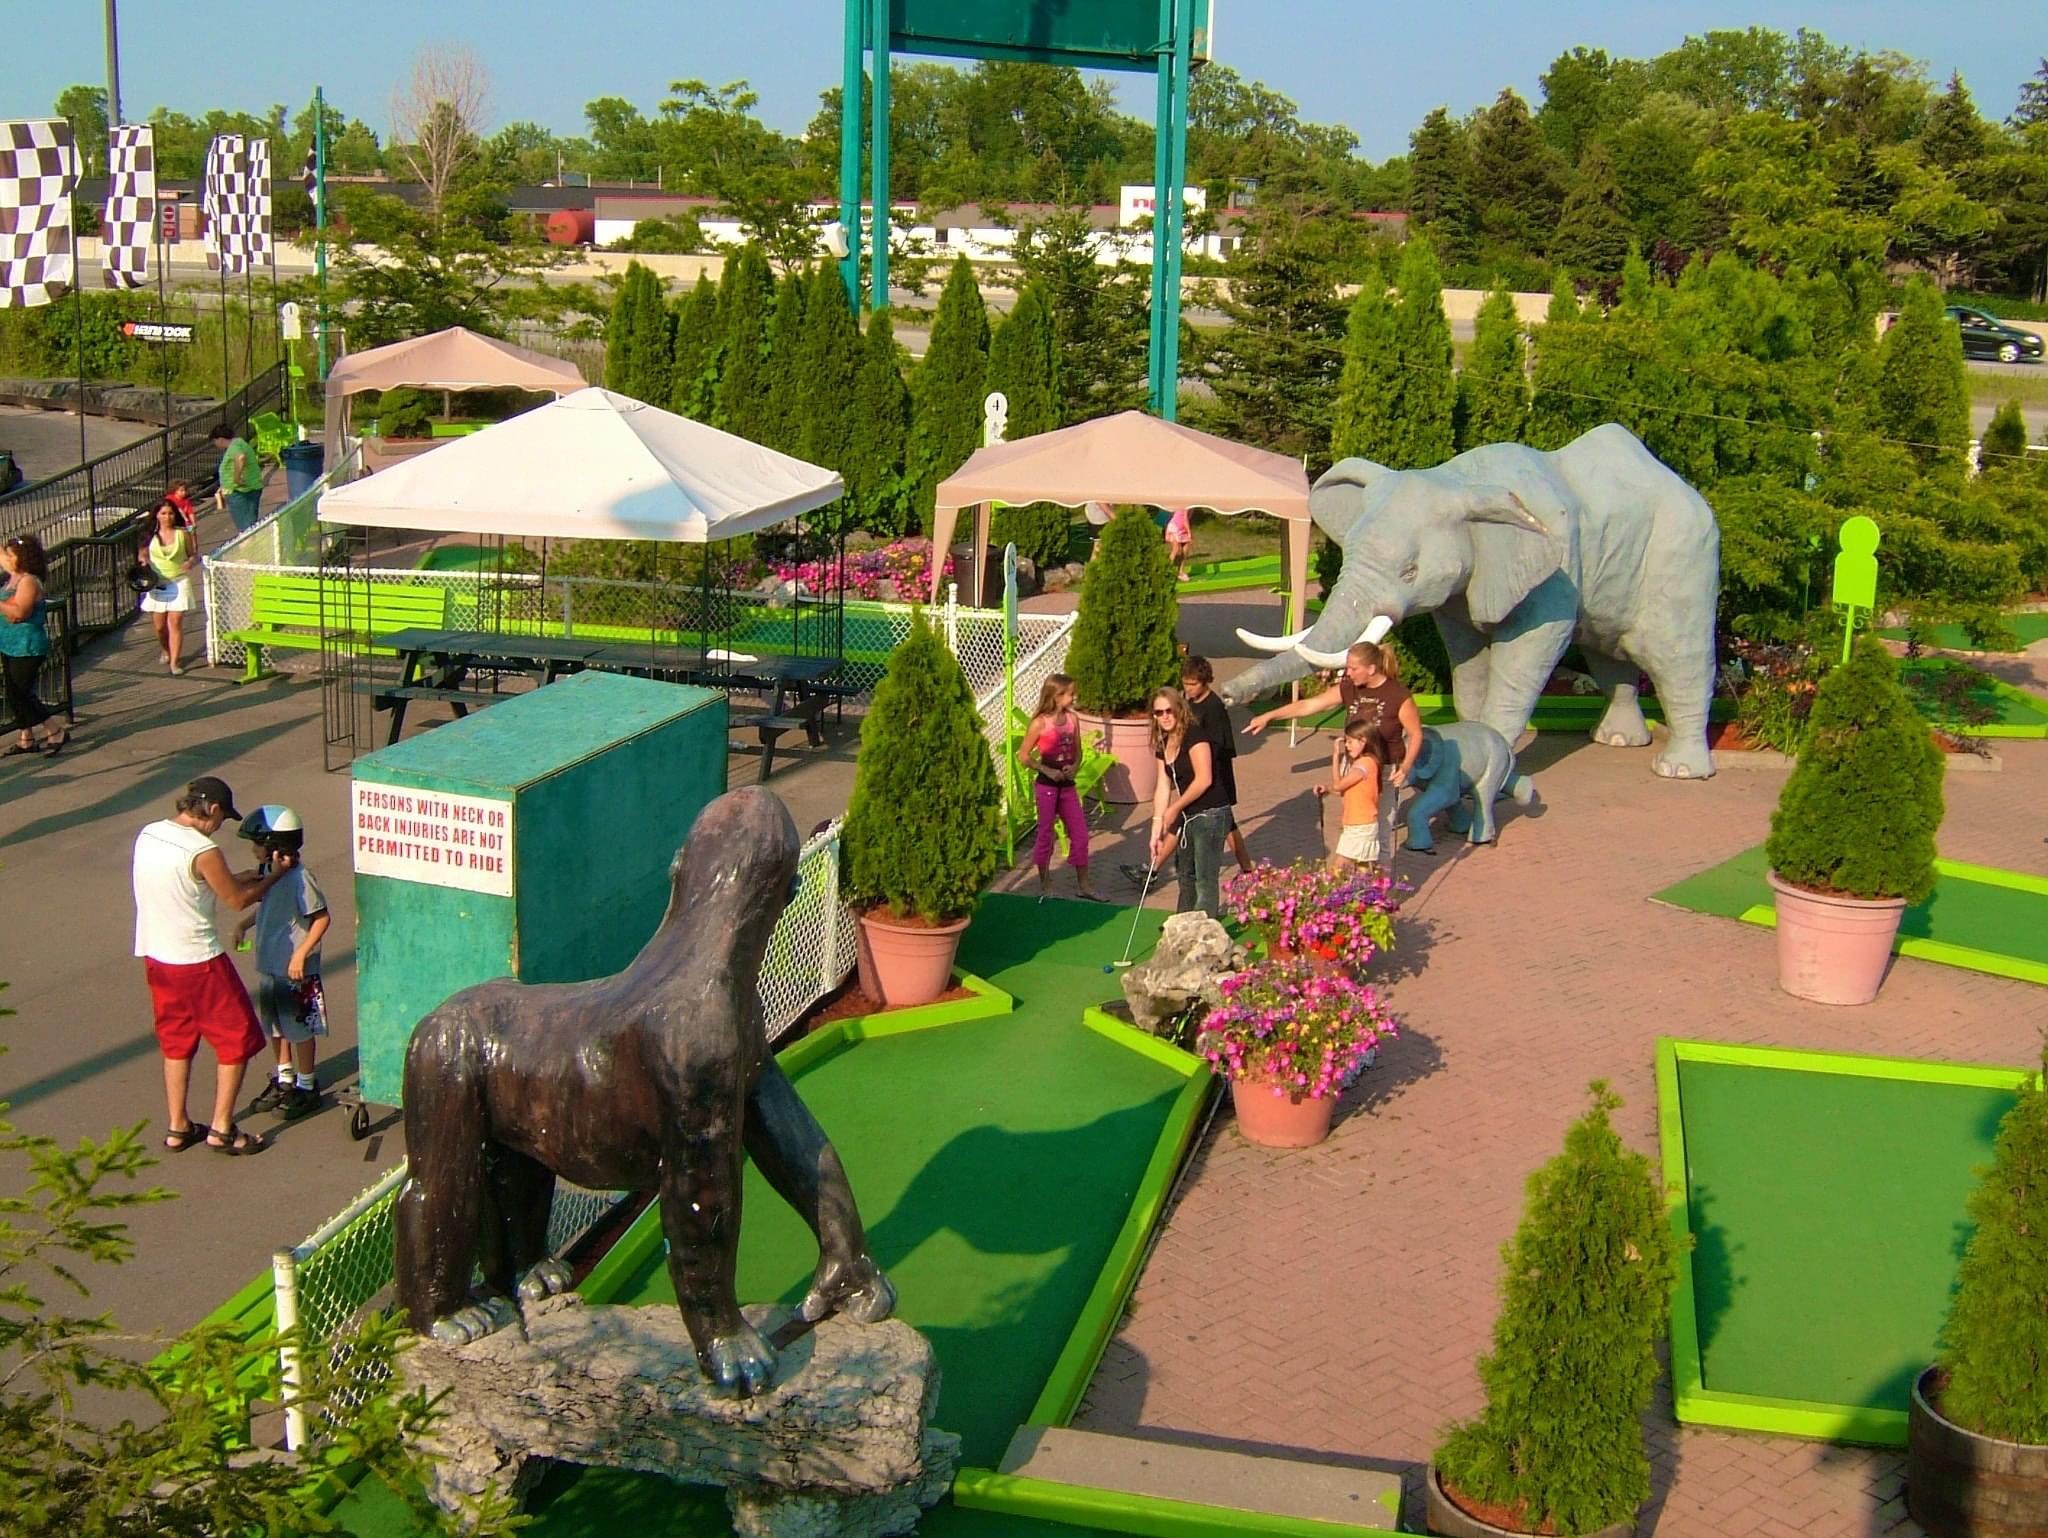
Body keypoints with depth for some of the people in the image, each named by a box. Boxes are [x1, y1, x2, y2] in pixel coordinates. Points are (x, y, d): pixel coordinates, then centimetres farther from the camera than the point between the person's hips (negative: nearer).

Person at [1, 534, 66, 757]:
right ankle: (26, 739, 22)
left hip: (27, 647, -9)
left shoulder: (28, 582, -18)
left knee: (21, 695, -6)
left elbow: (19, 612, -26)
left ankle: (56, 732, 3)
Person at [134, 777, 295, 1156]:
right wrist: (276, 874, 6)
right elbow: (239, 900, -9)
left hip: (155, 957, 8)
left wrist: (236, 877, 16)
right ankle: (221, 1129, 12)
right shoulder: (203, 852, -22)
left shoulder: (147, 836, 1)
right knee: (237, 1040, 8)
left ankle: (177, 1128, 27)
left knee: (176, 1040, 21)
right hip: (198, 961, -8)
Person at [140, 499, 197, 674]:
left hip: (179, 583, -2)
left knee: (176, 623, -8)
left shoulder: (183, 533, -2)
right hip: (156, 583, 2)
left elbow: (194, 555, 4)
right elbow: (143, 555, 14)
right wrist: (144, 562, -8)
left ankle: (174, 662, -3)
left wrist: (191, 561, -18)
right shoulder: (151, 535, 1)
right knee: (159, 626, 8)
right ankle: (165, 650, 39)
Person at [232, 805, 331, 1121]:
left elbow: (321, 918, -19)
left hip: (295, 969, -9)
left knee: (300, 1029, 5)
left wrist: (301, 954, -23)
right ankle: (284, 1080, 36)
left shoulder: (299, 878, -22)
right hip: (268, 965, 9)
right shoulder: (268, 870, 3)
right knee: (275, 1026, 20)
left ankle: (307, 1087, 20)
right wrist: (244, 923, 3)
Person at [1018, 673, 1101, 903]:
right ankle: (1045, 886, 16)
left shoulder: (1073, 719, 3)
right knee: (1045, 834, 5)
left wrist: (1073, 767, -8)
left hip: (1067, 784, 5)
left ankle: (1083, 885, 17)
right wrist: (1047, 771, -16)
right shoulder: (1040, 724, -11)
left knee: (1080, 832, 5)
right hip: (1047, 785, -5)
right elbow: (1024, 756, -7)